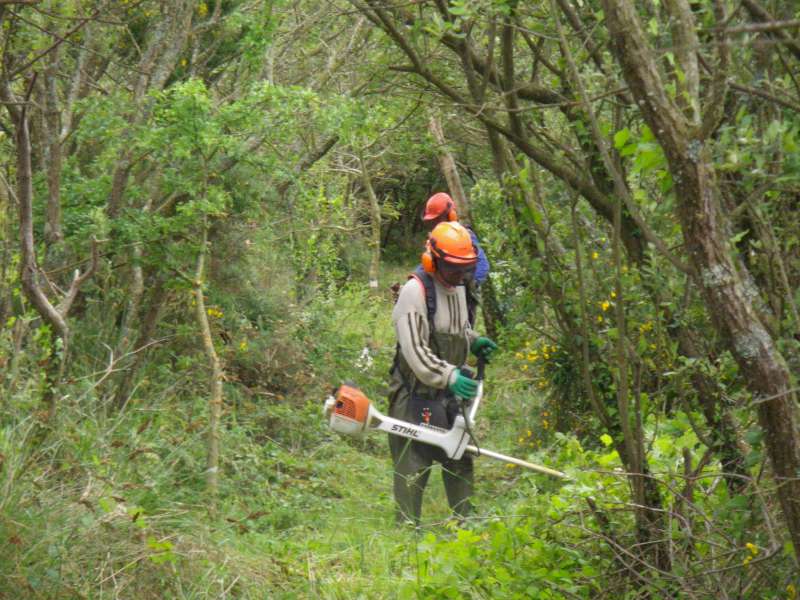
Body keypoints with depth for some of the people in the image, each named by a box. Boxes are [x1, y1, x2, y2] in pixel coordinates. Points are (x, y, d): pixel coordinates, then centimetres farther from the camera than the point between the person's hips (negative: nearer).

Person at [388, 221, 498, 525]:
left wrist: (474, 342, 8)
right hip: (417, 395, -9)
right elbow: (415, 351, -25)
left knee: (461, 462, 16)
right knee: (413, 467, -5)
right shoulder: (415, 291, -19)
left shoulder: (457, 288, 9)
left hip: (448, 396, 9)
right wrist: (450, 377, -33)